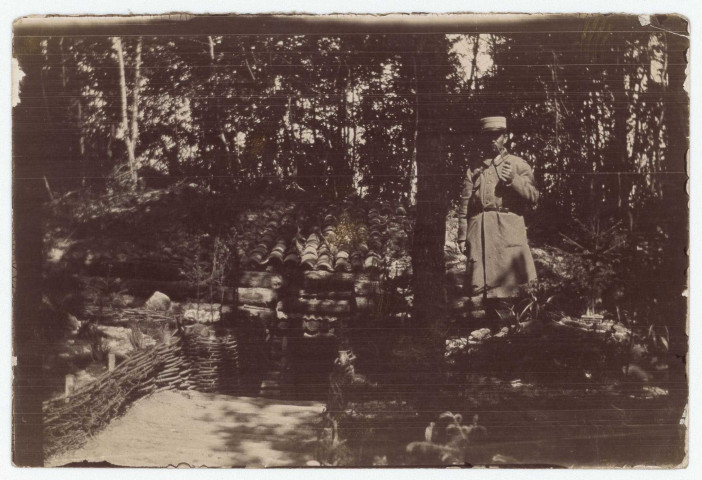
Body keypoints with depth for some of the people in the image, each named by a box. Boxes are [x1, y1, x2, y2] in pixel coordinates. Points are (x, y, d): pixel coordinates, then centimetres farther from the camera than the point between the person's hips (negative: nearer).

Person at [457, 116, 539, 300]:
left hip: (508, 232, -2)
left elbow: (533, 198, 3)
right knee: (479, 285, -2)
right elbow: (465, 204, 12)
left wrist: (513, 180, -12)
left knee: (506, 285, -6)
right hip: (479, 233, 2)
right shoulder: (474, 168, 15)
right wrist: (462, 237, 6)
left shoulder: (518, 165, 10)